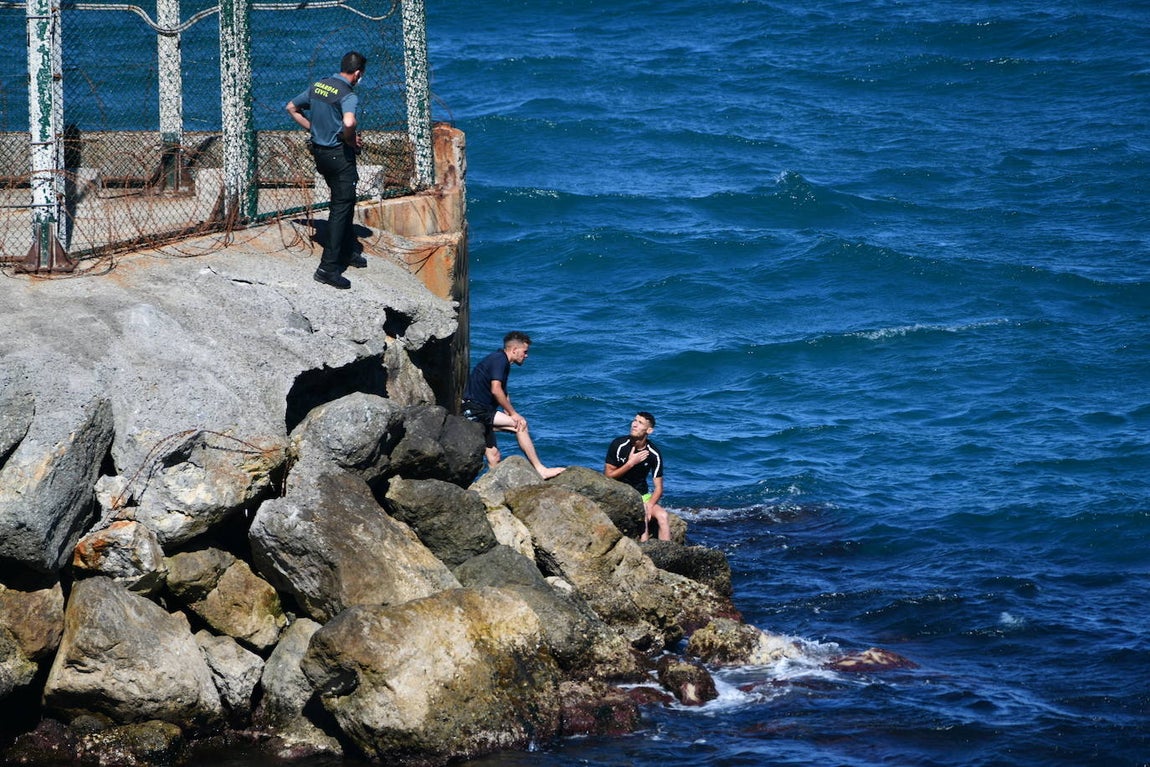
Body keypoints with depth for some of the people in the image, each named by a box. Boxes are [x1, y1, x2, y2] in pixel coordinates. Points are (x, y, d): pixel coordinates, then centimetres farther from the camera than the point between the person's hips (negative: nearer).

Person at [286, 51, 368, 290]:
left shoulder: (318, 86, 5)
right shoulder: (348, 95, -19)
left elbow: (292, 108, 15)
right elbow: (349, 123, -39)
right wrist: (352, 141, -18)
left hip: (319, 151, 8)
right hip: (339, 154, -8)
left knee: (345, 201, 24)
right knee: (341, 207, -4)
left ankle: (347, 252, 37)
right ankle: (328, 267, -9)